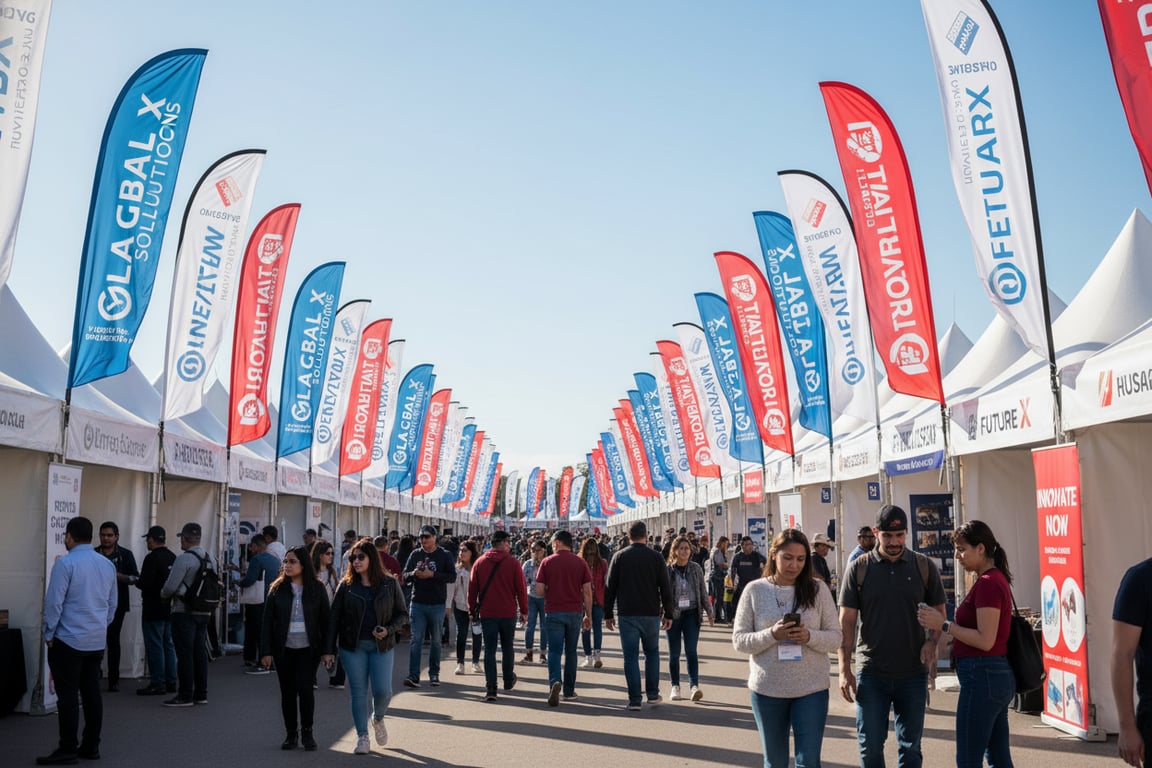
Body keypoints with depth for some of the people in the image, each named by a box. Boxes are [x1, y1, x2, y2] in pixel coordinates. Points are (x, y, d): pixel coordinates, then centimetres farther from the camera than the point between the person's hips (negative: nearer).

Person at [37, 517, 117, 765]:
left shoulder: (65, 563, -12)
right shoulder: (107, 565, 8)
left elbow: (54, 602, -11)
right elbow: (112, 604, 13)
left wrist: (49, 634, 0)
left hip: (68, 640, -6)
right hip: (97, 641, 6)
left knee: (68, 695, -1)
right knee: (92, 692, 10)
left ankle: (68, 750, 2)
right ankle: (91, 746, 16)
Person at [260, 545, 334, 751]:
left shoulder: (317, 588, -1)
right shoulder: (277, 588, 1)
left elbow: (325, 620, 0)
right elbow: (267, 620, 1)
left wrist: (327, 650, -4)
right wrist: (266, 651, -4)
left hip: (308, 648, -1)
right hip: (284, 649, 2)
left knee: (305, 688, -8)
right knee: (288, 691, 6)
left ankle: (307, 732, 11)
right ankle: (290, 734, 21)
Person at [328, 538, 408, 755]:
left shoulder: (390, 584, 0)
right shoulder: (346, 586, 1)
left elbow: (402, 614, 5)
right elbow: (334, 618, 2)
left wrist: (388, 630, -14)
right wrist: (330, 649, -3)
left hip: (382, 646, 0)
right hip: (352, 646, 1)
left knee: (382, 690, -5)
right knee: (358, 691, 3)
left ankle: (378, 719, 28)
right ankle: (362, 737, 17)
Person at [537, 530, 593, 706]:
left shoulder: (547, 562, -3)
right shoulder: (580, 563, 1)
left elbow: (539, 590, -5)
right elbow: (587, 591, -1)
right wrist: (588, 615, 7)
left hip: (553, 612, -2)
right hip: (575, 612, 2)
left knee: (555, 651, 1)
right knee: (571, 651, 14)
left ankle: (555, 682, -23)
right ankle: (569, 690, 20)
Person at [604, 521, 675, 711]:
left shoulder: (619, 557, 0)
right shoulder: (655, 557, -1)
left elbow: (609, 587, 1)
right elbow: (665, 587, 0)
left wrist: (608, 614, 8)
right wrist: (668, 614, 7)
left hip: (627, 615, 0)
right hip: (651, 614, 1)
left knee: (631, 656, 3)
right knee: (652, 653, 17)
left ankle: (634, 700, 2)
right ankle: (653, 694, 19)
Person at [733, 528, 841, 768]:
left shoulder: (818, 589, -1)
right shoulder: (755, 590, -3)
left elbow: (835, 638, 0)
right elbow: (739, 640, -4)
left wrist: (809, 637, -20)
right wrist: (772, 635, -21)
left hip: (811, 689, 0)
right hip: (767, 690, 1)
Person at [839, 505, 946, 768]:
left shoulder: (924, 566, 1)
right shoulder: (859, 569, -2)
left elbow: (938, 612, 8)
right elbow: (846, 621, -1)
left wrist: (931, 641, -13)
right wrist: (844, 669, -6)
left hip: (913, 674, 1)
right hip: (872, 674, -1)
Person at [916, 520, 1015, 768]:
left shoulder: (987, 583, -17)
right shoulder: (996, 579, 14)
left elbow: (985, 641, -22)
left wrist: (943, 625, -17)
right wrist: (946, 625, 11)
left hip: (982, 677, -10)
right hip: (998, 675, 10)